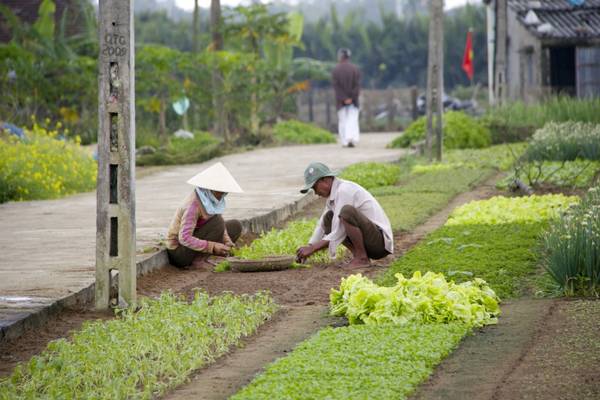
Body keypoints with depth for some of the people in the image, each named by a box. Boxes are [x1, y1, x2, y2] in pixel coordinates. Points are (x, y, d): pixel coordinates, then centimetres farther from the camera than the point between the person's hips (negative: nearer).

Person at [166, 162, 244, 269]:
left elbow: (221, 226, 3)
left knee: (235, 226, 5)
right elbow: (184, 238, -33)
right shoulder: (194, 205, -29)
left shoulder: (212, 197, -3)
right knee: (217, 222, -25)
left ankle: (201, 257, 1)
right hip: (180, 251, -9)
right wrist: (212, 246, -34)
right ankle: (198, 260, -16)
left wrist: (227, 243, -16)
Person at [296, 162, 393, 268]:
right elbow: (322, 226, 21)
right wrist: (308, 248, 8)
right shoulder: (333, 195, 11)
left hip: (380, 240, -10)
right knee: (328, 218, 11)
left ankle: (362, 258, -17)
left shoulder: (344, 190, -18)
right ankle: (357, 254, 3)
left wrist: (312, 248, -15)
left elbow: (338, 233, -21)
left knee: (347, 211, -31)